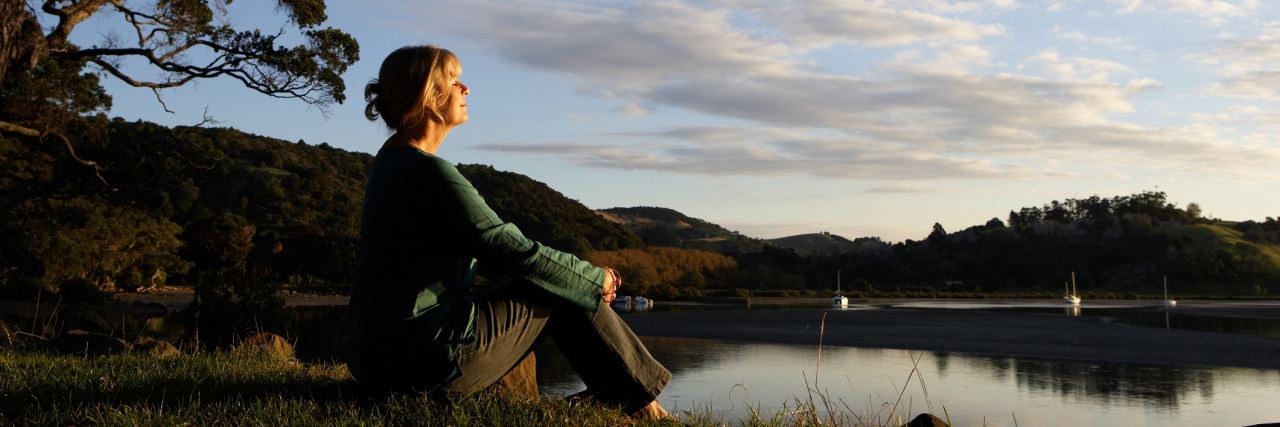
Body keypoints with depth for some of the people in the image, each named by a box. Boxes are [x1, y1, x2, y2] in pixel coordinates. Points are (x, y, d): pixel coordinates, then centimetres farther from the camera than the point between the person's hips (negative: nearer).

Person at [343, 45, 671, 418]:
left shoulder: (391, 160, 14)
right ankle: (638, 402, 16)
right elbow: (515, 253, -16)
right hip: (426, 361, -10)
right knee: (561, 291, 2)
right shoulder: (429, 173, -18)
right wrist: (596, 279, 1)